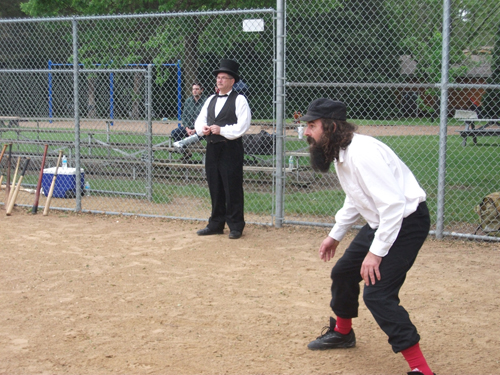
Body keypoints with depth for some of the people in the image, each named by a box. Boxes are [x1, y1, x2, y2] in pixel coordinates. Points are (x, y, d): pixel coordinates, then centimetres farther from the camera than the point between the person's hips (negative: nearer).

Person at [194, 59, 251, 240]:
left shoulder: (239, 100, -3)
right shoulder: (210, 100, 18)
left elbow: (243, 125, -13)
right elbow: (199, 121, 19)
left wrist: (221, 130, -19)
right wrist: (203, 128, -4)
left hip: (231, 149, -6)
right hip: (212, 148, 7)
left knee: (232, 188, -4)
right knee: (215, 188, 11)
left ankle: (235, 226, 5)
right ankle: (216, 224, 20)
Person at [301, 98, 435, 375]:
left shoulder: (362, 153, -27)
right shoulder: (339, 154, 5)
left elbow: (393, 204, -30)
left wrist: (376, 252, -28)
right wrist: (336, 234, 27)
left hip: (406, 221, -11)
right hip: (379, 222, 11)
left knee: (378, 294, -18)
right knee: (344, 272, 21)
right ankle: (342, 332, 46)